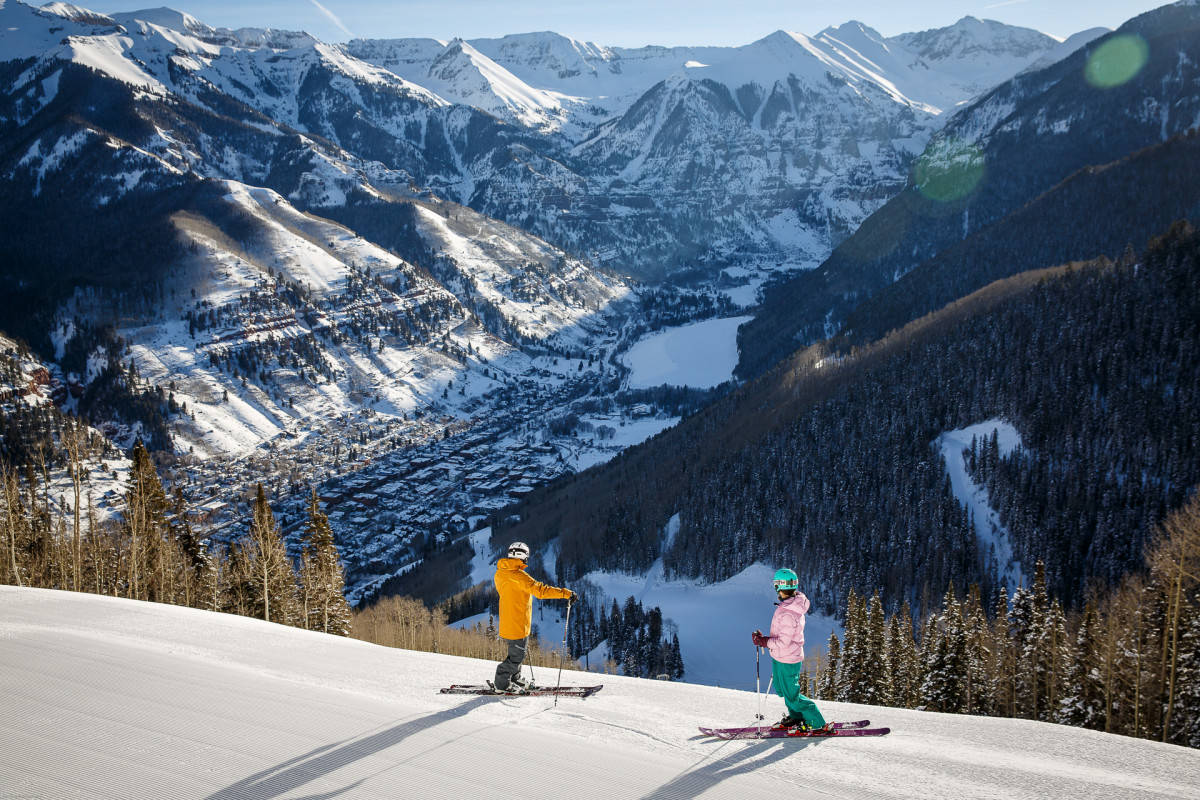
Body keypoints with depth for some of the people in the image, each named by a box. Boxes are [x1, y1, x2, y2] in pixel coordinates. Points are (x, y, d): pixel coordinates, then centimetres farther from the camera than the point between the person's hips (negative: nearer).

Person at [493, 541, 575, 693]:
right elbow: (540, 590, -30)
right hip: (517, 624, -9)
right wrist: (566, 593, -30)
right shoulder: (518, 575, -24)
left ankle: (515, 678, 34)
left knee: (518, 652, 23)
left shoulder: (500, 573, 5)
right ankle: (502, 683, 12)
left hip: (507, 622, 9)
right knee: (517, 655, 4)